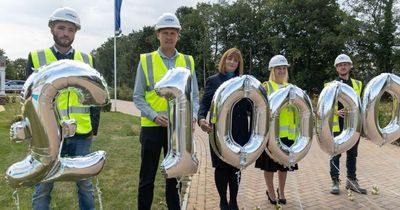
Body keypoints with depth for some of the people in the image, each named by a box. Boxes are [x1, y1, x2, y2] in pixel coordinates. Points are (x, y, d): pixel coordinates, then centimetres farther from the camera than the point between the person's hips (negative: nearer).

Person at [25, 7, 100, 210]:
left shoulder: (87, 60, 9)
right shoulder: (36, 58, 5)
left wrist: (93, 128, 2)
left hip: (81, 135, 1)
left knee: (85, 184, 11)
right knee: (43, 187, 8)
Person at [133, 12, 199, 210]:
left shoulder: (188, 62, 6)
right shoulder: (146, 60, -1)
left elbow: (194, 95, 8)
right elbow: (138, 97, -2)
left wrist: (193, 115, -11)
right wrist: (154, 116, -17)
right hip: (152, 127, -2)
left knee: (175, 176, 14)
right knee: (147, 177, 8)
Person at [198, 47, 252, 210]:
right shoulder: (213, 80, 3)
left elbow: (249, 105, 9)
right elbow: (204, 103, -5)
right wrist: (201, 118, -24)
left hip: (239, 132, 3)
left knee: (236, 166, 9)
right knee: (221, 167, 6)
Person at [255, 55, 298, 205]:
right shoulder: (266, 86, -1)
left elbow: (295, 108, 18)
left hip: (287, 132, 4)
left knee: (284, 163, 12)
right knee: (270, 164, 4)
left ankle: (281, 191, 30)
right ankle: (271, 191, 23)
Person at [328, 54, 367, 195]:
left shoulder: (358, 84, 12)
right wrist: (336, 112, -18)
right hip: (337, 126, -4)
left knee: (352, 154, 12)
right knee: (336, 155, 3)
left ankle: (351, 180, 23)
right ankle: (335, 181, 11)